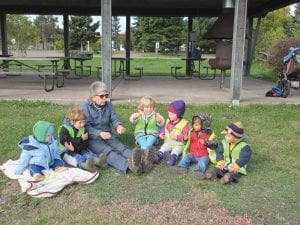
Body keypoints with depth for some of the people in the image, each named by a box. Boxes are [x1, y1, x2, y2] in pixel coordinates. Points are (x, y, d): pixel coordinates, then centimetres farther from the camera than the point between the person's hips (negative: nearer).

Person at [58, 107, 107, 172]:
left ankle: (96, 160, -48)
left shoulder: (83, 129, 2)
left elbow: (85, 144, -5)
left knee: (88, 153, -20)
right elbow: (65, 142, -24)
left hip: (80, 150, 5)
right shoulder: (64, 129, -13)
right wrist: (81, 139, -24)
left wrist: (75, 148, -25)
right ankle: (83, 164, -60)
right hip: (67, 152, -5)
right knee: (76, 157, -32)